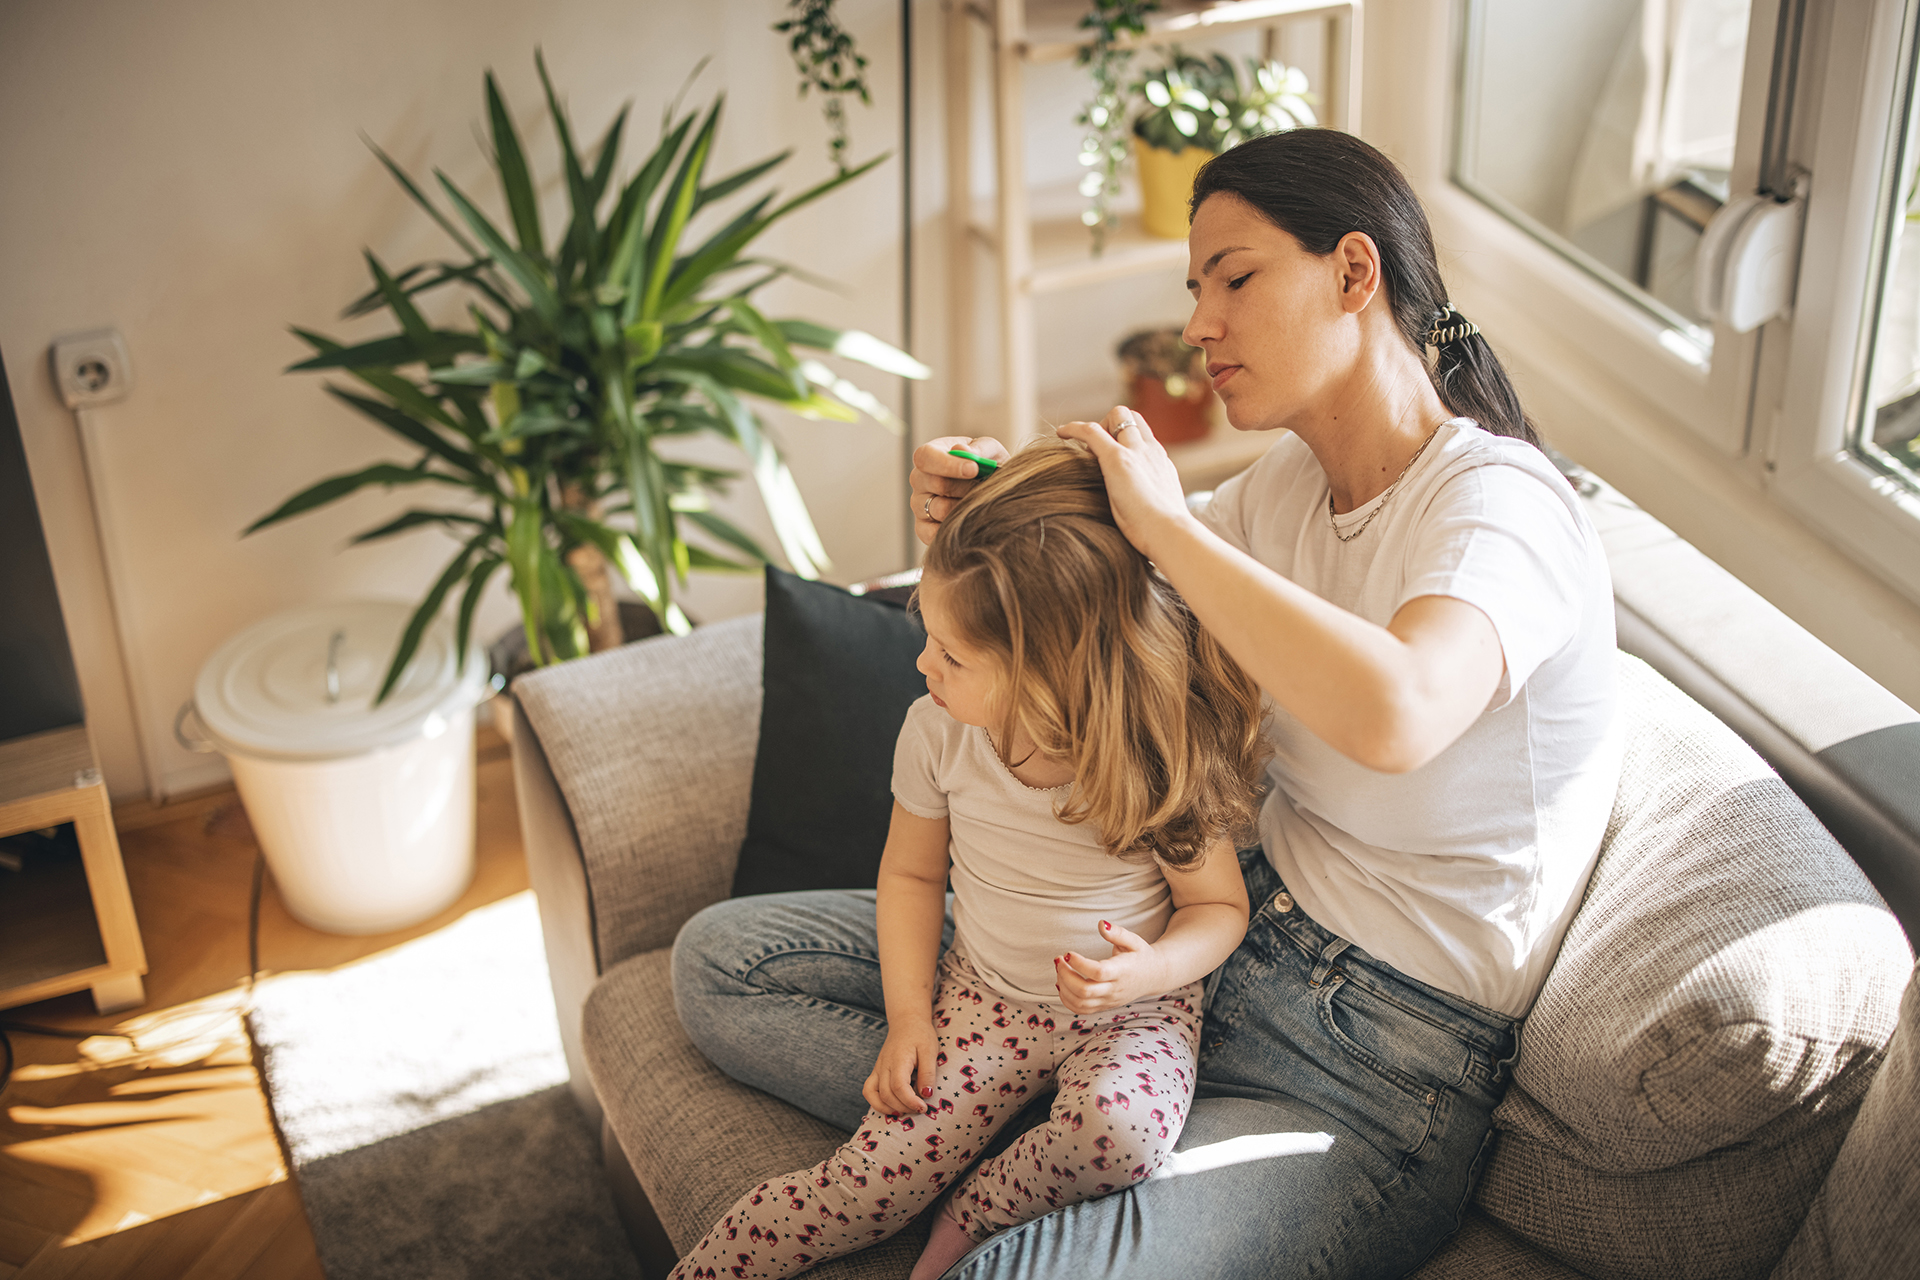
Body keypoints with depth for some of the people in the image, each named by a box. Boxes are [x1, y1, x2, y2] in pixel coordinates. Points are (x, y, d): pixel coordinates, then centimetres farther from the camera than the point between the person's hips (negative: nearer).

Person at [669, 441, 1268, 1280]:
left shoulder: (1157, 759, -20)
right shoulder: (936, 732, -11)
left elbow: (1219, 905, -5)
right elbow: (911, 872, 7)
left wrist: (1154, 972, -27)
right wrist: (908, 1018, -2)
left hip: (1133, 1013, -2)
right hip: (982, 998, 2)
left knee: (1119, 1130, -35)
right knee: (866, 1186, -15)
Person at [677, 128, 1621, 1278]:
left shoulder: (1500, 502, -17)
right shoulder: (1292, 482, 6)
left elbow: (1393, 714, -40)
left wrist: (1165, 522, -26)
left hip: (1381, 1077, -8)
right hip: (1230, 940, 9)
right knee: (723, 961, 4)